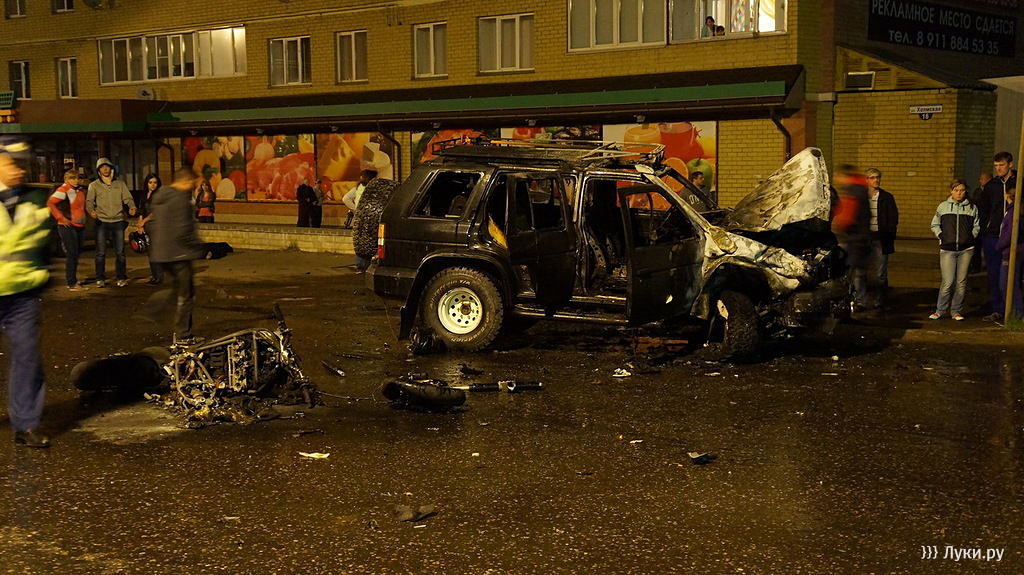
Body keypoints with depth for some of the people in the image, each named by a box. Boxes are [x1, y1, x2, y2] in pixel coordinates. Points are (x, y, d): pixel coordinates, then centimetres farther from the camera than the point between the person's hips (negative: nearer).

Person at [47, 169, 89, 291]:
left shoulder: (79, 191, 14)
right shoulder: (63, 190, -11)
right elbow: (50, 203, -21)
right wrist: (60, 218, -20)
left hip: (80, 226, 8)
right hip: (68, 227, -8)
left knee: (76, 254, 14)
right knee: (72, 254, -9)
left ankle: (72, 280, 24)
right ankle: (72, 284, -8)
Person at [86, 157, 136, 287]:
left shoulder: (120, 184, 11)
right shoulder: (94, 185, 7)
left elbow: (127, 198, 5)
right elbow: (89, 201, 1)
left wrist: (132, 207, -17)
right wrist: (91, 210, -22)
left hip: (118, 221, 1)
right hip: (102, 222, -1)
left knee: (120, 252, 2)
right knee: (101, 252, 0)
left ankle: (121, 278, 10)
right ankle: (100, 279, 7)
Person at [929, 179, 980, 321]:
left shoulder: (972, 208, 7)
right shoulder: (943, 207, 5)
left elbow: (976, 226, 16)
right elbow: (934, 225, 12)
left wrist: (971, 237, 3)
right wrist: (941, 236, 0)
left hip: (965, 249, 2)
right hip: (947, 249, -1)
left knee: (961, 282, 4)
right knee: (948, 282, -6)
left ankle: (956, 311, 14)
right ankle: (940, 310, 6)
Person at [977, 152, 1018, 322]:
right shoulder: (991, 186, 10)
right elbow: (982, 211, 14)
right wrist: (983, 231, 5)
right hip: (992, 237, 3)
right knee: (994, 275, 5)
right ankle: (997, 310, 12)